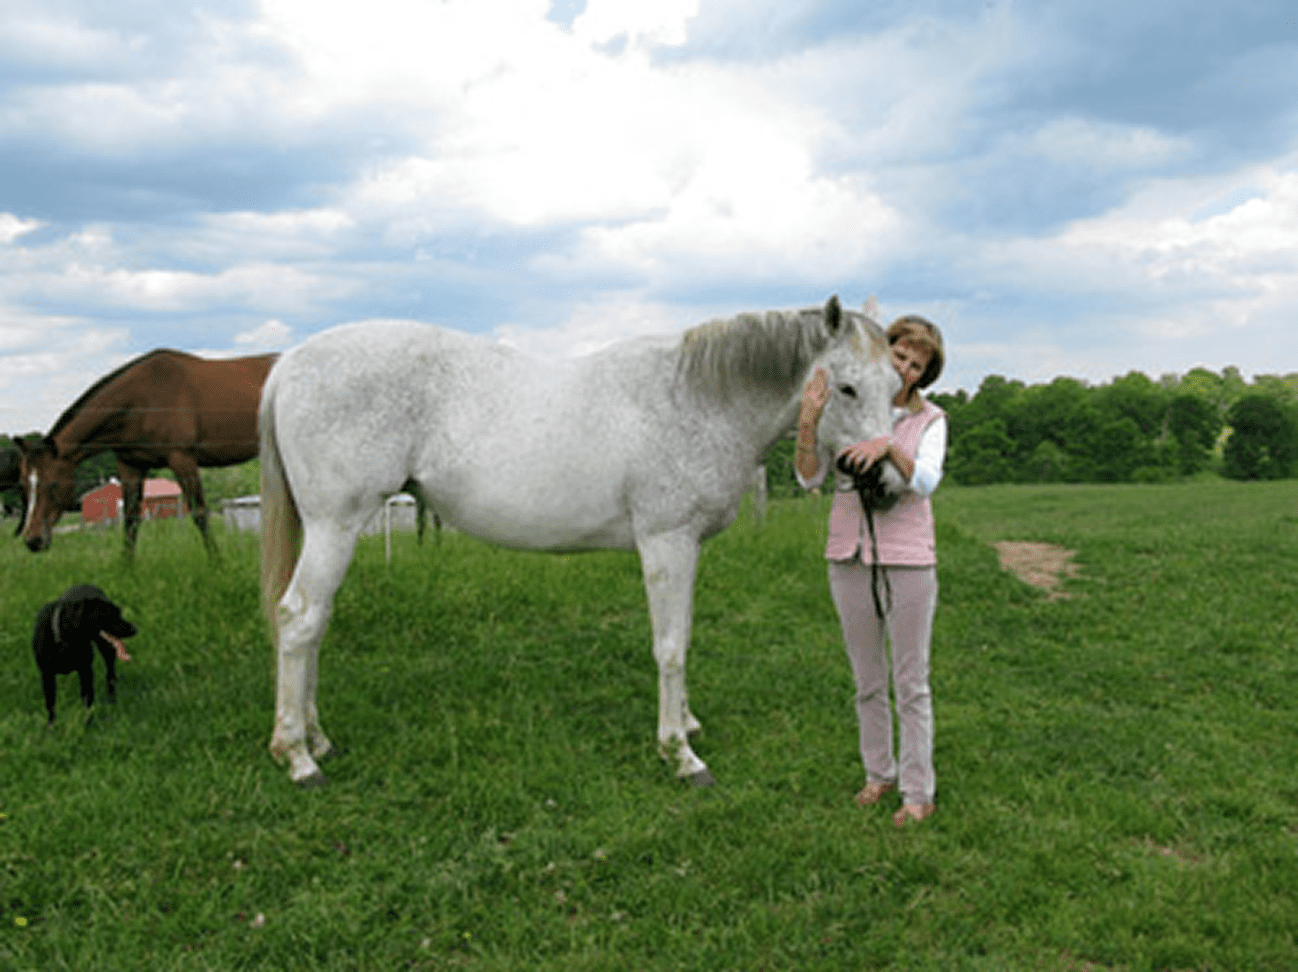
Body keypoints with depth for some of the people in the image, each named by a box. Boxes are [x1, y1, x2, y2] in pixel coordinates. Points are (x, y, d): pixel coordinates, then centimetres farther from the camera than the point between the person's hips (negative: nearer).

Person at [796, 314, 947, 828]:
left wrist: (889, 446, -33)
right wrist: (808, 421, -23)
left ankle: (919, 792, 14)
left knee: (911, 683, 3)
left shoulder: (930, 420, 0)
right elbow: (809, 478, -7)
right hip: (850, 556, 2)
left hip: (908, 559, -2)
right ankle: (879, 772, 30)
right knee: (867, 680, 14)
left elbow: (926, 482, -15)